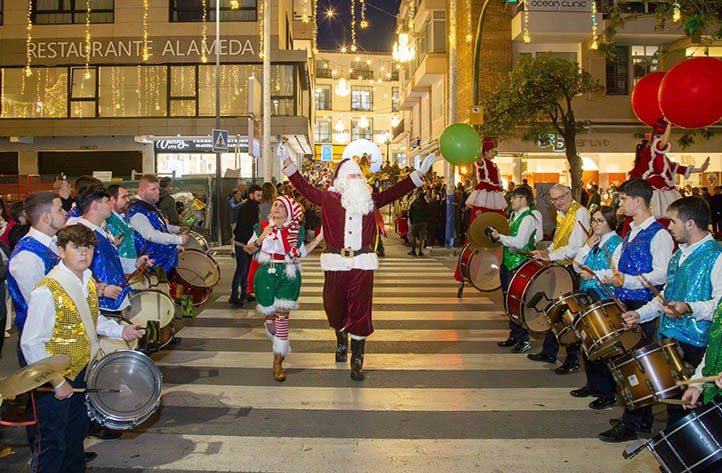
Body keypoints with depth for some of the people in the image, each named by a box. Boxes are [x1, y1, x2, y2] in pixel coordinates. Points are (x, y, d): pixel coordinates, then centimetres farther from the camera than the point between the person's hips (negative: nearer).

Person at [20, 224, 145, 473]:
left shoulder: (87, 279, 0)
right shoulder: (47, 291, -26)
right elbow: (30, 344, -23)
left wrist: (119, 331, 4)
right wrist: (57, 382, -20)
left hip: (81, 372, 8)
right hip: (53, 383, -8)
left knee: (76, 434, 24)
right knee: (52, 446, 7)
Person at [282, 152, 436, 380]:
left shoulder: (370, 200, 12)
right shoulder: (328, 198, 5)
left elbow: (396, 191, 14)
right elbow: (304, 187, 2)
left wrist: (419, 173, 11)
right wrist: (289, 164, -6)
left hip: (362, 264, 1)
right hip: (335, 264, -1)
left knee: (360, 310, 0)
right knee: (336, 307, 12)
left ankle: (357, 359, 9)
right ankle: (341, 342, 42)